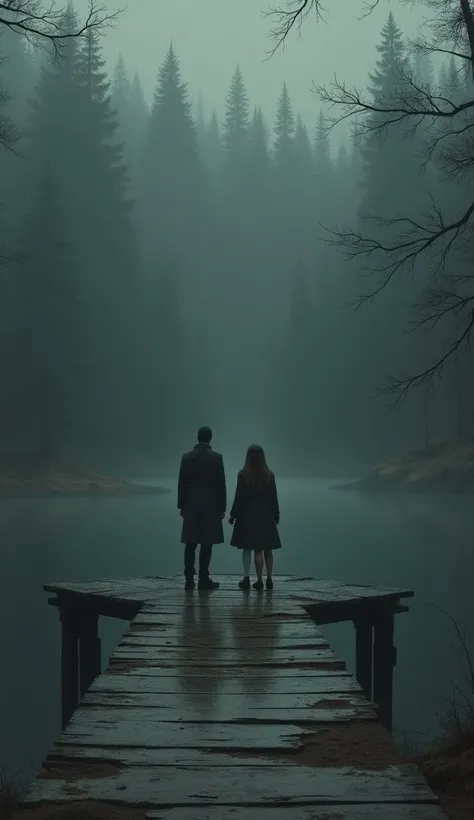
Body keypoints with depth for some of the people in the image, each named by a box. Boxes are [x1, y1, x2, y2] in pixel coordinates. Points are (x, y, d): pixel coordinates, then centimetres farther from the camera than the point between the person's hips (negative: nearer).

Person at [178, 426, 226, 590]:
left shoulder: (187, 457, 2)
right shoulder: (216, 457, -6)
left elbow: (182, 484, 3)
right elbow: (221, 484, -5)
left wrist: (182, 505, 10)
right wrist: (222, 507, 2)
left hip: (191, 504, 3)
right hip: (210, 505, -3)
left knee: (190, 543, 6)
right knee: (206, 543, 0)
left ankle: (189, 580, 4)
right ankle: (203, 579, -1)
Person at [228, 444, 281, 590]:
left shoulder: (243, 475, -10)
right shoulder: (269, 475, -3)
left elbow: (239, 497, -8)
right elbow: (274, 498, 1)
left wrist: (233, 515, 1)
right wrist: (276, 516, 12)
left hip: (248, 516, -2)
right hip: (266, 516, 2)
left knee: (247, 548, 6)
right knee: (267, 549, 11)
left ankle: (248, 579, 5)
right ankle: (269, 579, 11)